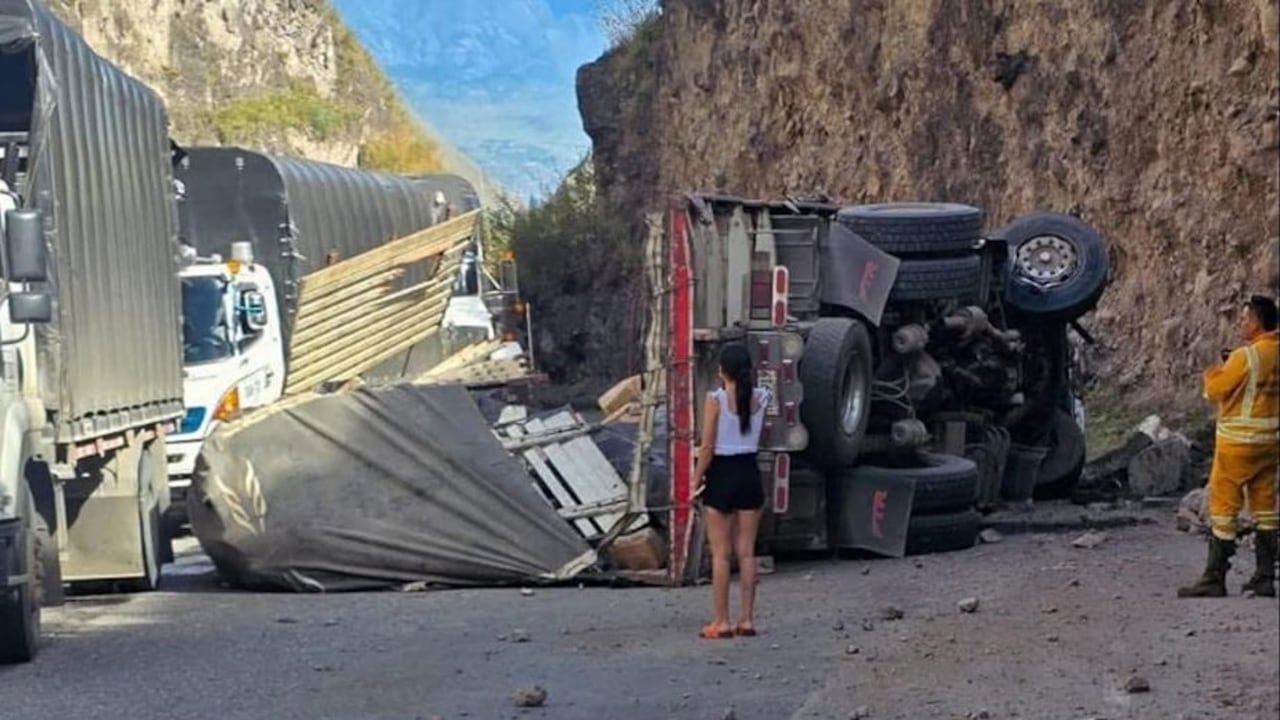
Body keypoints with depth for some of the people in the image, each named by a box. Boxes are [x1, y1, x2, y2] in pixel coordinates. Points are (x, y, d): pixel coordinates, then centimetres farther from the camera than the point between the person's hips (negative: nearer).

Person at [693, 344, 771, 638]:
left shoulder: (716, 399, -12)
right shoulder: (761, 397, 0)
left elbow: (707, 446, -13)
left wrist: (697, 479, -2)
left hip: (721, 474, -4)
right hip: (749, 473, 4)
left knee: (720, 554, 1)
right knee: (747, 552, 8)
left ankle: (721, 622, 2)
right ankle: (747, 619, 10)